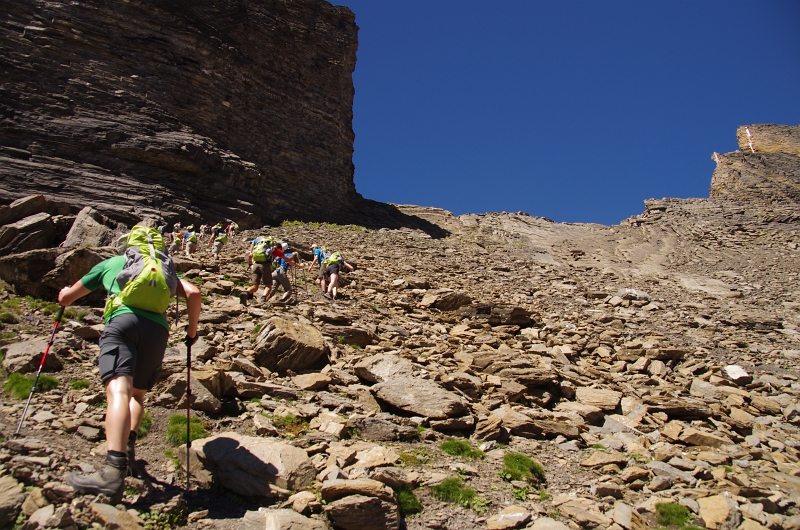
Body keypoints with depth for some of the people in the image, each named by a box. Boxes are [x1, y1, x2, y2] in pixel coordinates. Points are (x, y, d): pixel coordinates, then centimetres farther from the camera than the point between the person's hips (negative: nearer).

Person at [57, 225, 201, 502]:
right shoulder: (164, 267, 31)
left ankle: (114, 470, -40)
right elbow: (193, 293, 13)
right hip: (158, 328, 2)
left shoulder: (110, 263, 29)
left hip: (122, 320, -2)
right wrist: (192, 331, 27)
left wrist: (64, 292, 59)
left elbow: (65, 298, 34)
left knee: (118, 390, -21)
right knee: (137, 392, 23)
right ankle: (128, 446, -1)